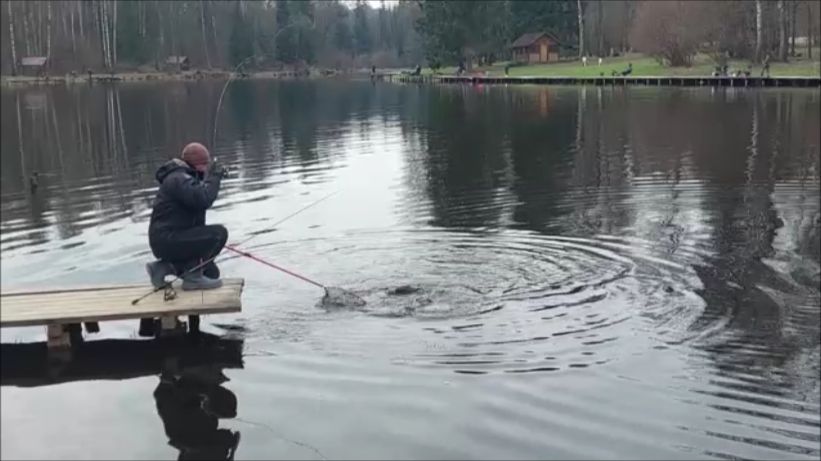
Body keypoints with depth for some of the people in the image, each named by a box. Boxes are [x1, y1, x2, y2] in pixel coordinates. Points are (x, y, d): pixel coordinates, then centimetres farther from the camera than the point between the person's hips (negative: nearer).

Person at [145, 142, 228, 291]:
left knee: (211, 272, 13)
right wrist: (214, 176, -19)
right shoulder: (179, 179, -18)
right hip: (168, 241, -11)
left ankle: (163, 267, 14)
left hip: (174, 239, 11)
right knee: (219, 233, -21)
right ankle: (193, 277, -15)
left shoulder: (185, 177, 16)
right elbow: (203, 200, -31)